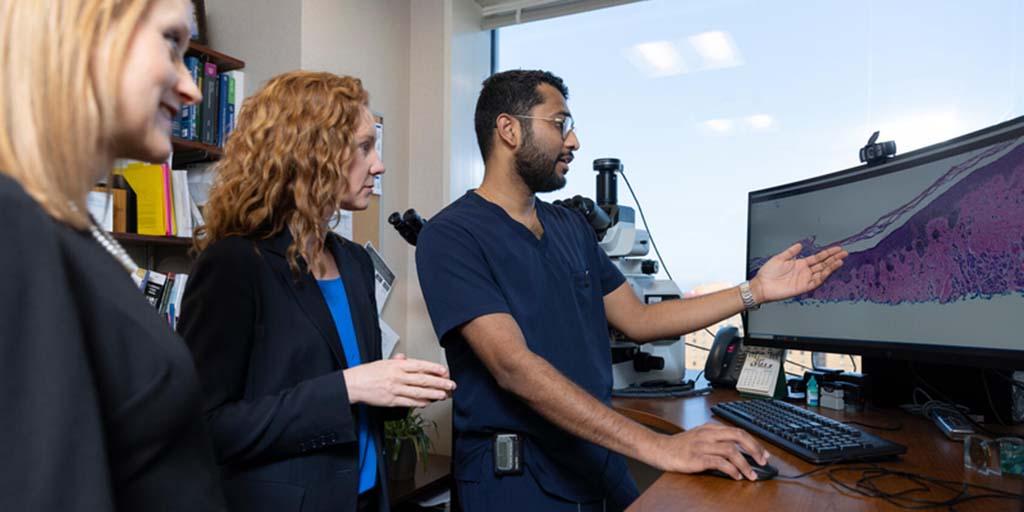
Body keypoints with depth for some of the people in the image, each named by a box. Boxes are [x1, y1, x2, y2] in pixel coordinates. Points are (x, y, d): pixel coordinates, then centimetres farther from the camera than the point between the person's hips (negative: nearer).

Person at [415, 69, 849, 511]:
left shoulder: (571, 226, 9)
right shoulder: (451, 237, -16)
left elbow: (638, 320, 10)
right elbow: (515, 367, -26)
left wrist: (756, 290, 6)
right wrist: (656, 446, -31)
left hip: (598, 464, 7)